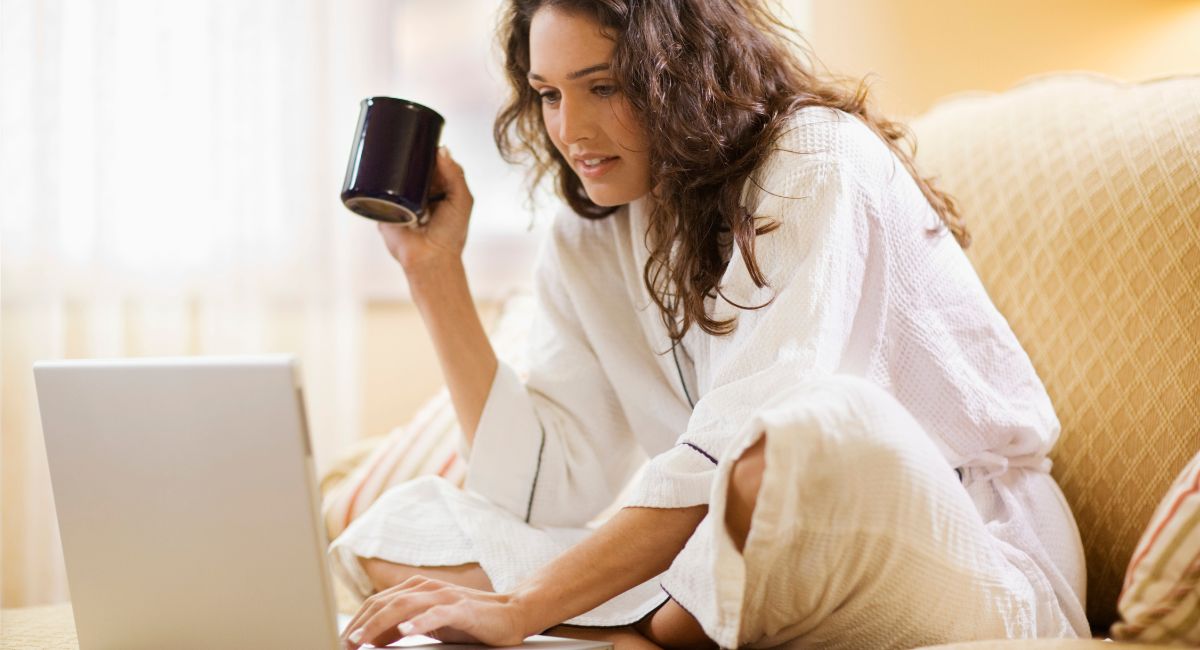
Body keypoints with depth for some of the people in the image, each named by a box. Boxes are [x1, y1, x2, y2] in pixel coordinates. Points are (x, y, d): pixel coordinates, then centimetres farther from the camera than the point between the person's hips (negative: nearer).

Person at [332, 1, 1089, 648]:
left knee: (825, 424, -41)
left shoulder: (823, 166, -12)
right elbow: (542, 489, -1)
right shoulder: (593, 240, 8)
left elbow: (738, 446, -24)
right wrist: (435, 269, -2)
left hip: (967, 570, -6)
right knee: (399, 530, -4)